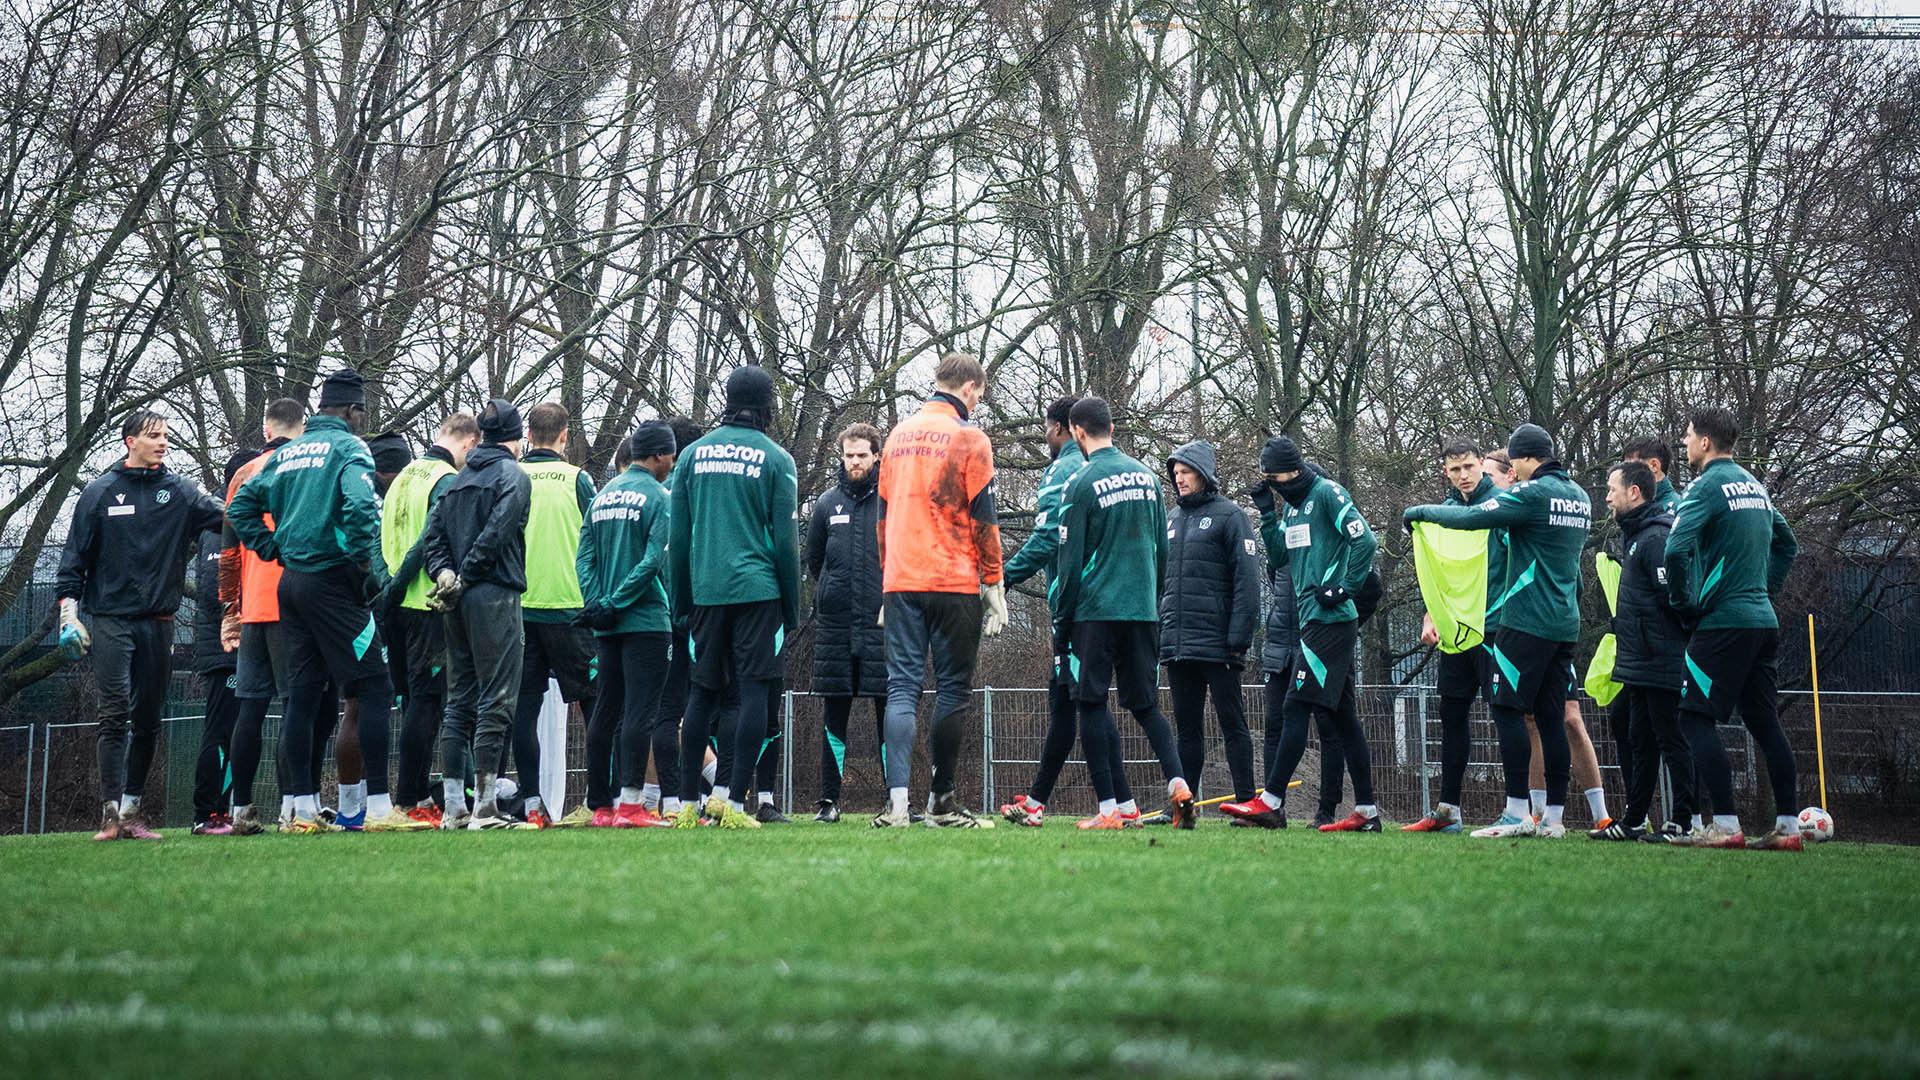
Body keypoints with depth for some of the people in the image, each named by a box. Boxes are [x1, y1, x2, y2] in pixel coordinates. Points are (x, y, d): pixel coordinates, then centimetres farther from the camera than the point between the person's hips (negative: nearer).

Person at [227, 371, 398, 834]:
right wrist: (369, 565, -13)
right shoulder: (348, 447, -6)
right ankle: (378, 804, -8)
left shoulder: (286, 453, 16)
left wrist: (277, 551, 14)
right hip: (333, 582, -7)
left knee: (302, 695, 8)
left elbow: (240, 507, 17)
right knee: (374, 690, -4)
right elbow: (359, 506, -22)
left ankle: (304, 807, 9)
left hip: (291, 583, 7)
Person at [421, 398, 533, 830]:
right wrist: (464, 578, -9)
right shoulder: (513, 475, -4)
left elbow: (432, 533, 9)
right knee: (495, 701, -6)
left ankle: (453, 806, 10)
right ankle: (486, 807, -9)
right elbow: (496, 533, -15)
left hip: (459, 603, 7)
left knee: (459, 702, 10)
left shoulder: (457, 481, 17)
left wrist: (446, 575, -1)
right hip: (495, 597, -7)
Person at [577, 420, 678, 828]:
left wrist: (596, 602, 0)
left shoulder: (603, 495, 13)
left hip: (607, 625, 7)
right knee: (641, 709, -7)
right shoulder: (659, 497, -7)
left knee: (605, 711, 10)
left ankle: (600, 805, 13)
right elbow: (654, 561, -16)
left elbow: (584, 556, 7)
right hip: (646, 621, -7)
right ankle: (631, 804, -11)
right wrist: (614, 604, -12)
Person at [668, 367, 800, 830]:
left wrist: (681, 601, 16)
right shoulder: (776, 459, -1)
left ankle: (688, 802, 10)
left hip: (705, 589, 4)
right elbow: (785, 540, -2)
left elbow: (678, 537, 9)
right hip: (757, 589, -4)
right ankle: (732, 797, -9)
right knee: (757, 689, -2)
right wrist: (792, 607, 5)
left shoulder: (692, 454, 8)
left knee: (702, 692, 10)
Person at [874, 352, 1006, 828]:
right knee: (953, 688, 4)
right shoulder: (969, 438, -3)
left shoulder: (898, 435, 15)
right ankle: (942, 803, 7)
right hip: (955, 584, -5)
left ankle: (897, 801, -13)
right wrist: (994, 584, -1)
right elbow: (983, 518, -5)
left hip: (901, 581, 5)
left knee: (902, 686, 0)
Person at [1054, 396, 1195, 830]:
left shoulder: (1082, 483, -9)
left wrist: (1063, 617, 2)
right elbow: (1162, 549, 14)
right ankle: (1177, 783, -7)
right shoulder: (1146, 476, 9)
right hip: (1143, 612, 5)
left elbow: (1070, 559, -7)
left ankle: (1109, 809, -1)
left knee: (1092, 705, 3)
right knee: (1146, 704, 13)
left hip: (1095, 611, -5)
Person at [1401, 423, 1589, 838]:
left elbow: (1471, 517, -14)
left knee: (1507, 708, -5)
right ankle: (1553, 817, 6)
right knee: (1551, 717, 7)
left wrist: (1421, 511, 3)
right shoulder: (1579, 497, 16)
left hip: (1526, 621, -8)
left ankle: (1517, 814, -9)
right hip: (1565, 625, 8)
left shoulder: (1533, 493, -11)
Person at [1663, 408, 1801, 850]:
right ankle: (1787, 826, 9)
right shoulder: (1754, 484, 16)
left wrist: (1683, 602, -11)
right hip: (1763, 620, 8)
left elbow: (1677, 548, -23)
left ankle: (1725, 825, -11)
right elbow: (1786, 545, 28)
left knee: (1696, 717, -5)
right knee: (1763, 720, 10)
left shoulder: (1709, 484, -11)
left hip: (1723, 622, -8)